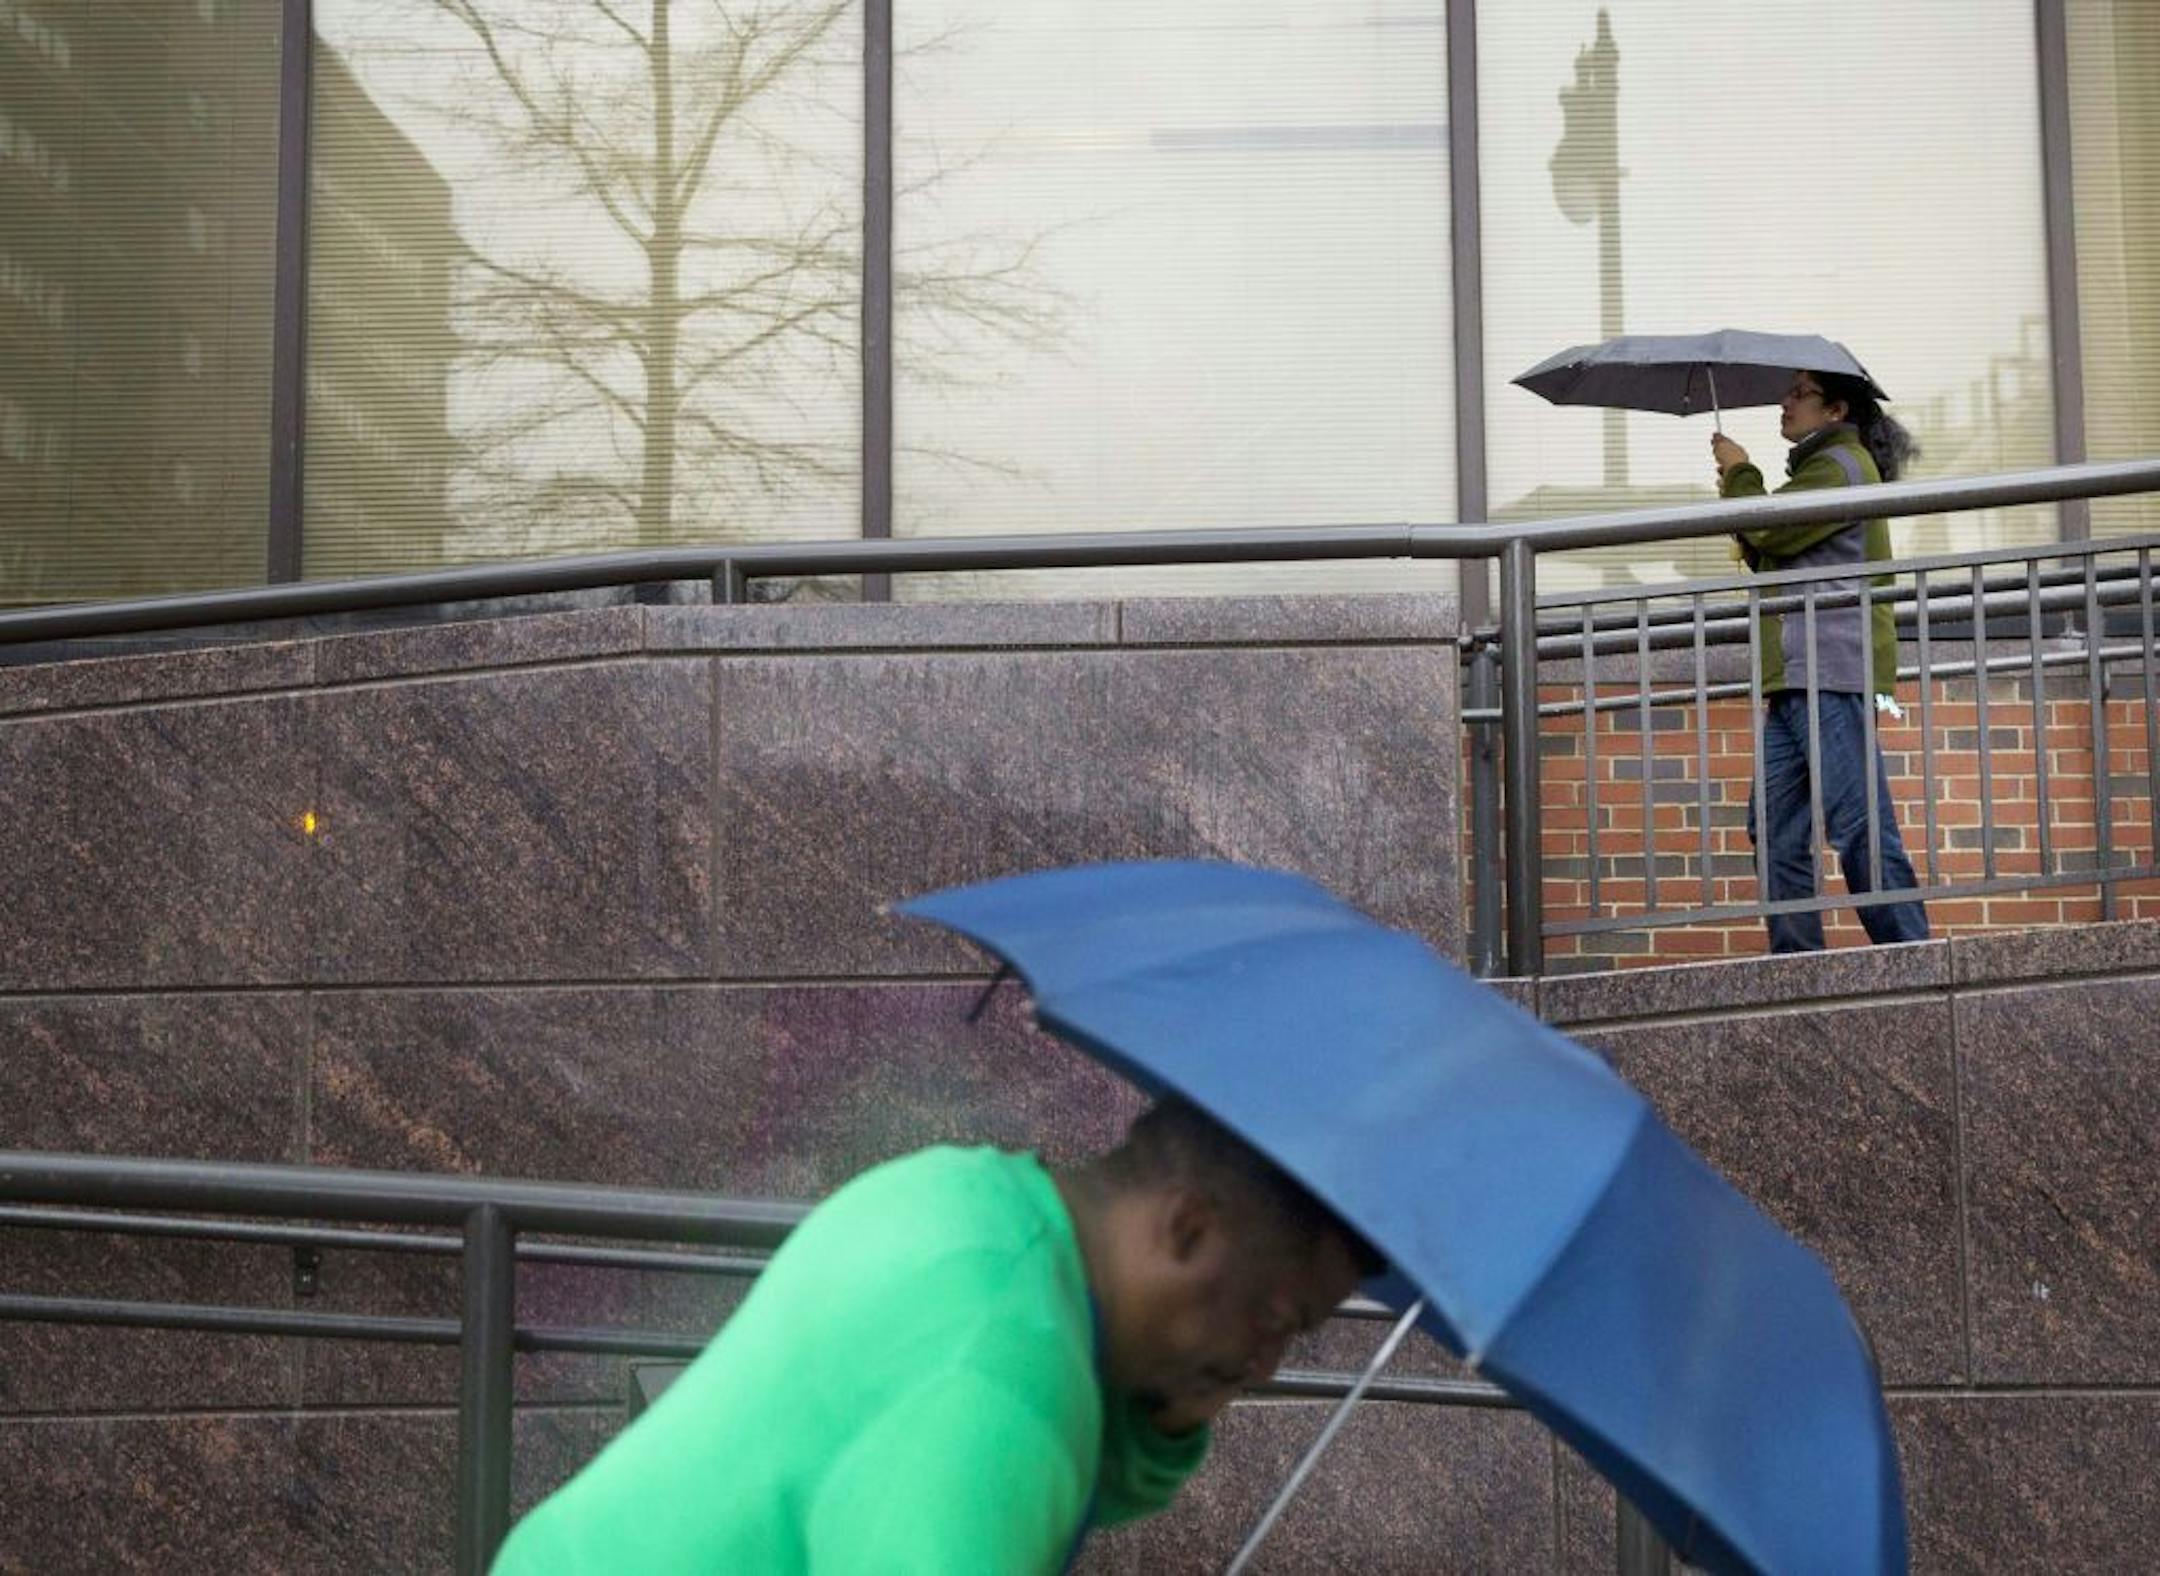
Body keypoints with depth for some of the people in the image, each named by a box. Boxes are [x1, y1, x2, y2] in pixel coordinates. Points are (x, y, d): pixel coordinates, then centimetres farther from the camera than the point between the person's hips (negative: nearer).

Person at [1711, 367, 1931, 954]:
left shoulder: (1842, 463, -5)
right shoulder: (1821, 466, 28)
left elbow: (1770, 531, -15)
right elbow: (1770, 557, 29)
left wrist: (1739, 474, 3)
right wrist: (1739, 493, 13)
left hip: (1831, 671, -11)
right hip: (1797, 680, 11)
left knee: (1860, 829, -14)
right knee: (1777, 834, 6)